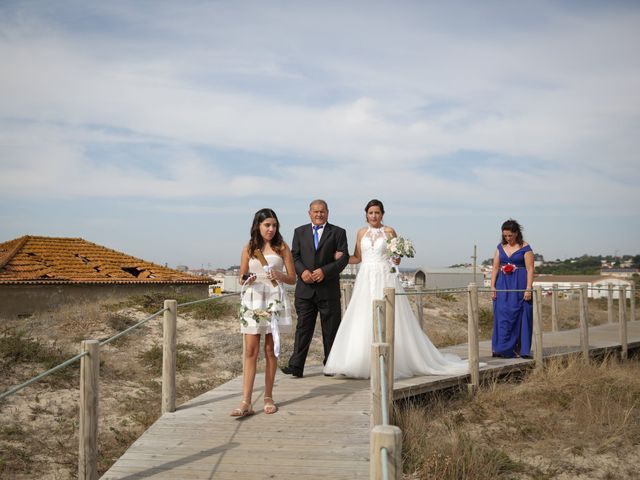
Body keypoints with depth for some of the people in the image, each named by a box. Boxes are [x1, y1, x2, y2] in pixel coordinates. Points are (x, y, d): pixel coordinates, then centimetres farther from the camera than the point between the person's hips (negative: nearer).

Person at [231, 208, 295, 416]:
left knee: (270, 350, 6)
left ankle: (268, 398, 18)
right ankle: (246, 403, -9)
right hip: (252, 301, 0)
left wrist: (280, 276, -16)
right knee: (250, 351, -6)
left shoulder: (282, 248, 5)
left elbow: (292, 278, 5)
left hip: (274, 302, 0)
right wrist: (247, 280, -11)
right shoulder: (248, 249, 7)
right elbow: (241, 278, 12)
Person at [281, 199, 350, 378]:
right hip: (305, 289, 1)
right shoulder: (300, 232, 12)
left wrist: (324, 271, -15)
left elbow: (344, 257, -3)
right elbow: (294, 256, 7)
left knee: (331, 329, 6)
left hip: (329, 289, -1)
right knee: (303, 327, -2)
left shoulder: (338, 232, 5)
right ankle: (296, 366, -3)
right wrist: (302, 271, -13)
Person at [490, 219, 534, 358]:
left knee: (520, 317, -1)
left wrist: (528, 289, -14)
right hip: (502, 286, 4)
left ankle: (520, 349, 6)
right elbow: (495, 268, 10)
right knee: (502, 317, 0)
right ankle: (502, 349, 4)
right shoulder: (500, 247, 10)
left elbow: (530, 269, -7)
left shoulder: (525, 248, -3)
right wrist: (492, 287, 2)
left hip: (519, 286, -4)